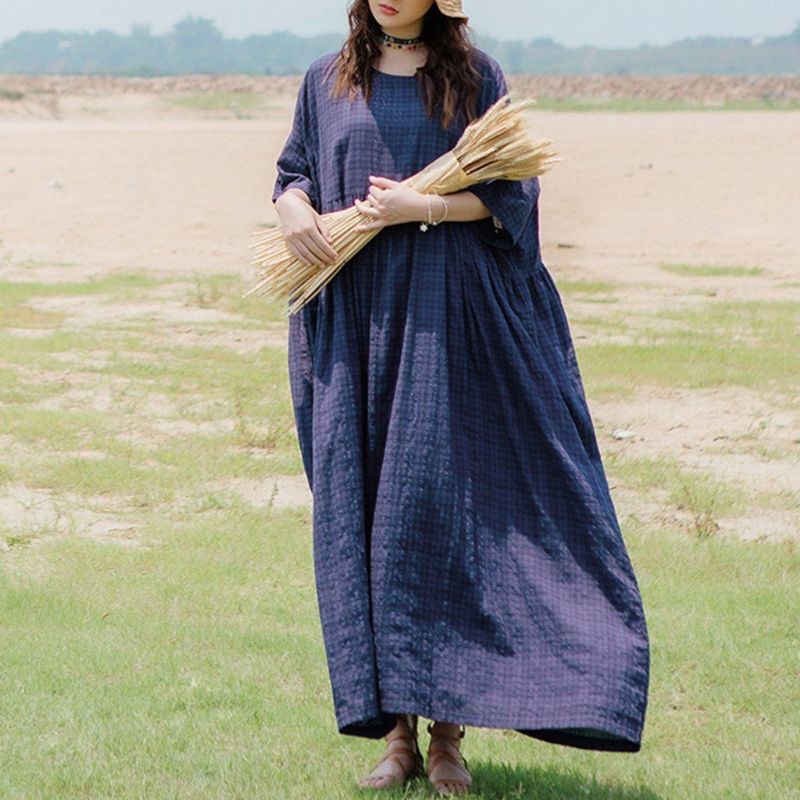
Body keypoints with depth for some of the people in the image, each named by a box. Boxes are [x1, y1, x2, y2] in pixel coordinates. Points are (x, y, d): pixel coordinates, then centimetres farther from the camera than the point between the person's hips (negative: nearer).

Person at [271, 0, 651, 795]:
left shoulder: (474, 77, 4)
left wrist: (426, 208, -15)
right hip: (352, 320, 3)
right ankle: (395, 730, 4)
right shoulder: (328, 80, 12)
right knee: (359, 513, -1)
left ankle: (446, 728, 1)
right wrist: (293, 208, -6)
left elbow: (510, 194, 0)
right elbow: (293, 171, 17)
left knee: (436, 505, -6)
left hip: (443, 318, -3)